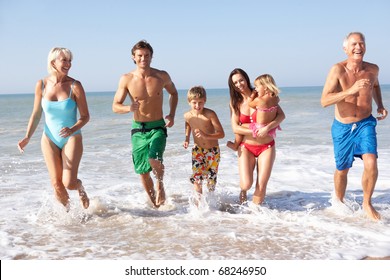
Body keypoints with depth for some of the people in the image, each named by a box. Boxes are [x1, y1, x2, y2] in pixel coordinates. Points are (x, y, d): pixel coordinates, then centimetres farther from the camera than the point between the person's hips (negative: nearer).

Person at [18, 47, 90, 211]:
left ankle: (80, 187, 24)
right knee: (57, 185, 0)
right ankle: (67, 213, 28)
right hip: (50, 139, 2)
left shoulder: (75, 86, -12)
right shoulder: (41, 85, -4)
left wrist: (72, 130, -26)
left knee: (69, 183, -13)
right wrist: (27, 137, -6)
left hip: (71, 138, -2)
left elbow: (85, 116, -8)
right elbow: (36, 114, 4)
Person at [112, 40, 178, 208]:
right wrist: (128, 108, -24)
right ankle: (155, 203, 30)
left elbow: (173, 93, 17)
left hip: (158, 127, -1)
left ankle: (160, 183, 5)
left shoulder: (162, 76, -3)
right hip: (138, 129, 1)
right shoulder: (126, 79, -6)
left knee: (154, 159, -28)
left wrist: (172, 115, 3)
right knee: (143, 172, 6)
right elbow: (115, 106, -1)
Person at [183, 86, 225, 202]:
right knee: (196, 176, -13)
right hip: (197, 150, 2)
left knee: (211, 177, 6)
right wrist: (187, 139, -1)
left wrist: (206, 136, -35)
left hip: (213, 150, -2)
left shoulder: (210, 114, -20)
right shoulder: (187, 116, -7)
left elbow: (221, 134, -21)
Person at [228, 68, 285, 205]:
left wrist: (267, 128, -23)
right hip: (246, 147, 1)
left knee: (261, 187, -6)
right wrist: (257, 132, -17)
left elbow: (281, 115, -6)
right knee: (246, 184, -14)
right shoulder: (235, 102, 2)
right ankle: (243, 190, 23)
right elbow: (235, 128, -6)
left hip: (266, 147, -1)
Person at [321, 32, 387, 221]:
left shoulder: (373, 69, -5)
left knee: (371, 163, -19)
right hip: (343, 127, -2)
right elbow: (324, 101, -27)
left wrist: (380, 106, 5)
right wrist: (351, 90, -37)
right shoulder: (338, 70, -18)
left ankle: (367, 203, 4)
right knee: (342, 169, 12)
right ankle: (339, 203, 39)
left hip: (366, 124, 2)